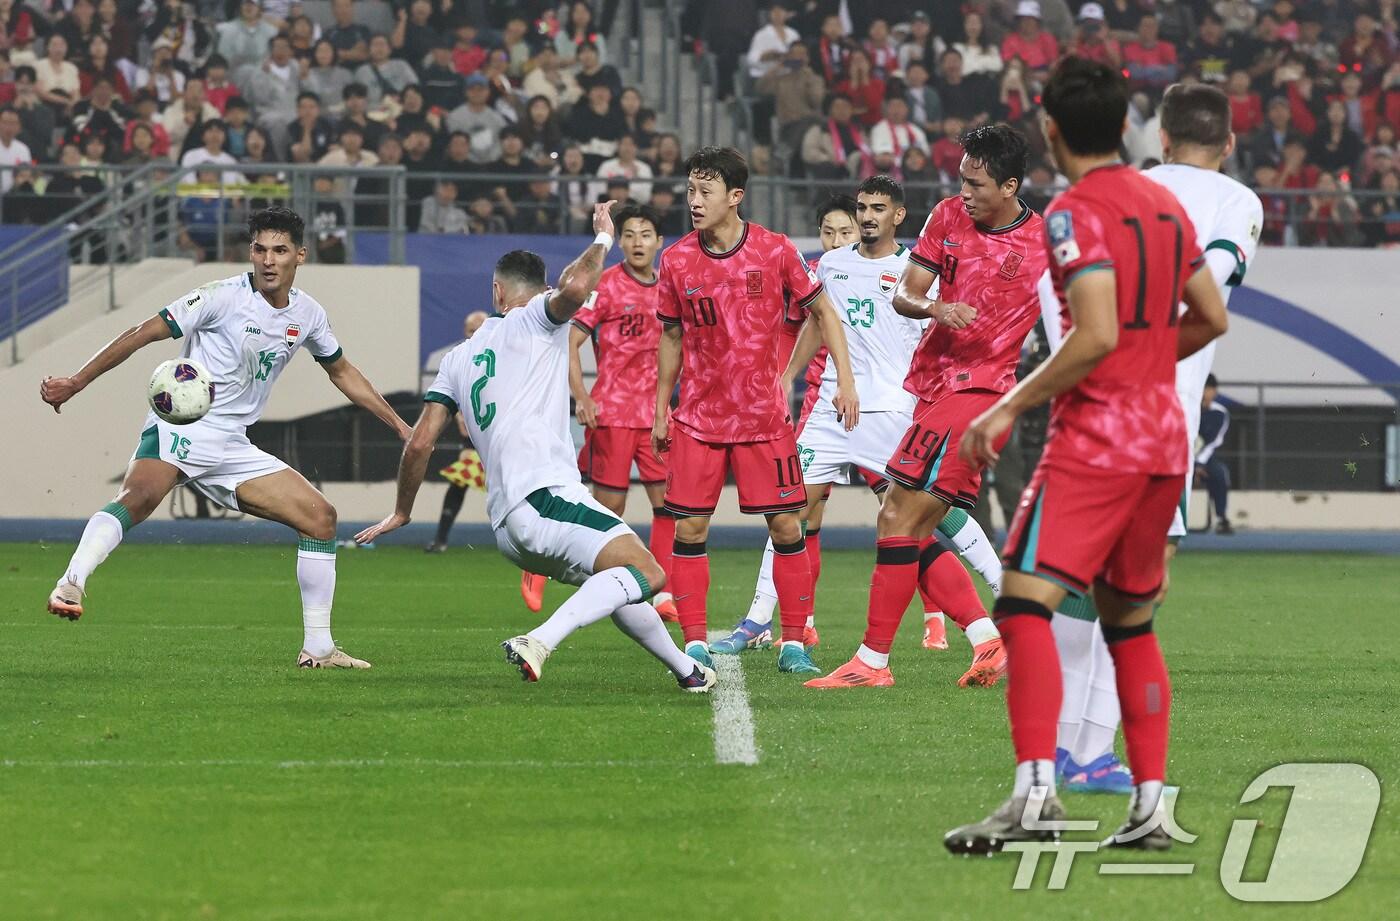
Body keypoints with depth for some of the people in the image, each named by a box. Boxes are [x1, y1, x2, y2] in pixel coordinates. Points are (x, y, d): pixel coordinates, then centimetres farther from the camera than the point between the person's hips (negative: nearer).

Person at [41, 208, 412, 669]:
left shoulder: (308, 315, 9)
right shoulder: (224, 297, -9)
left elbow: (342, 372, 27)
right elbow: (143, 334, -7)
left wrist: (399, 425, 27)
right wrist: (76, 383, -10)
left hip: (231, 447, 7)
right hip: (179, 429, -6)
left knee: (321, 516, 2)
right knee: (138, 497, -36)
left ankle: (318, 648, 8)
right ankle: (69, 586, -50)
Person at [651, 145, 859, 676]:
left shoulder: (776, 251, -7)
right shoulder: (677, 261, -2)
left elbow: (822, 312, 4)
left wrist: (845, 379, -5)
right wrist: (661, 408, 11)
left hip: (764, 414, -1)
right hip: (698, 418, 1)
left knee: (786, 527, -2)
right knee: (689, 528, -4)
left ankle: (794, 645, 7)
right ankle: (695, 645, 3)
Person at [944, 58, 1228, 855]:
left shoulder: (1075, 213, -11)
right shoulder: (1166, 206, 13)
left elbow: (1096, 336, -22)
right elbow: (1211, 318, 19)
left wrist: (1010, 408, -15)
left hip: (1095, 438, -8)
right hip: (1165, 438, 8)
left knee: (1024, 602, -14)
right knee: (1130, 623, 16)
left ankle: (1036, 791, -29)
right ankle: (1150, 810, 12)